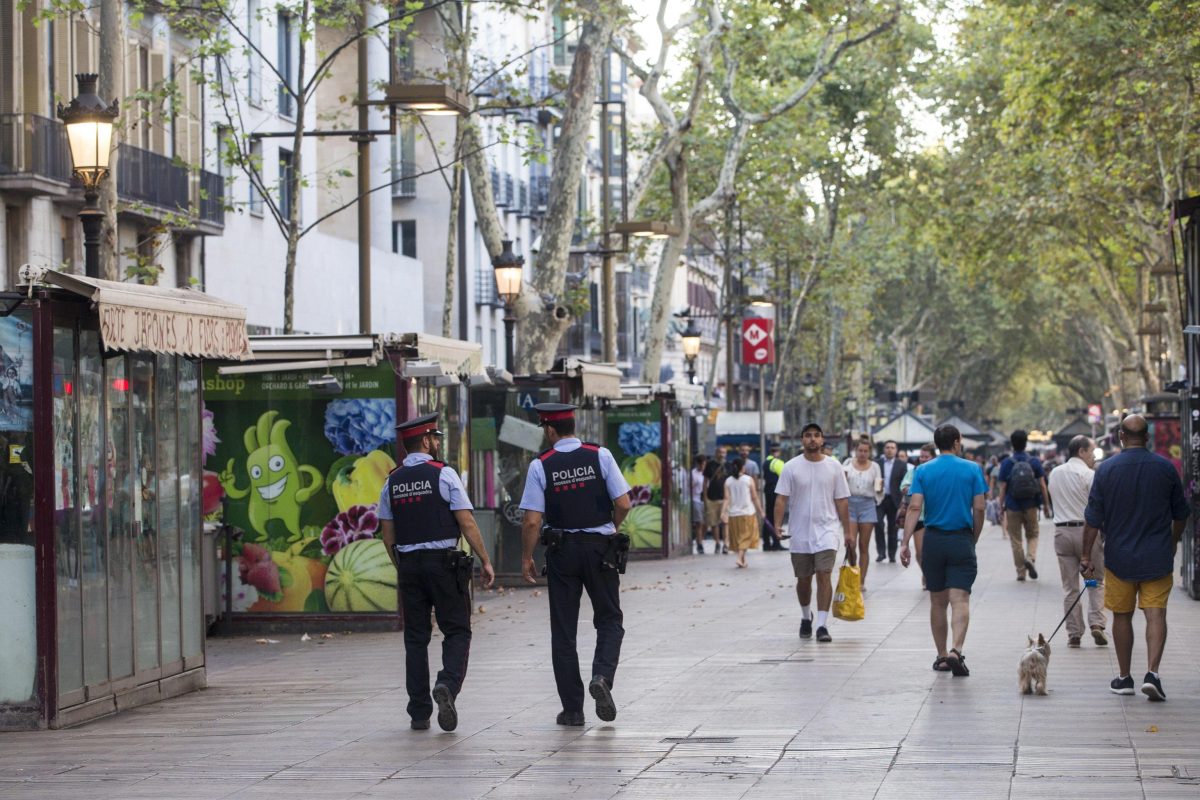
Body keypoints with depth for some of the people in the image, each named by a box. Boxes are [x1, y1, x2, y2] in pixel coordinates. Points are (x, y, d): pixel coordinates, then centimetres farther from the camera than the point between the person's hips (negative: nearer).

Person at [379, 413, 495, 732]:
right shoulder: (444, 474, -6)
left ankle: (419, 714, 6)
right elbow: (467, 522, -9)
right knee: (457, 631, 4)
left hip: (409, 563, 4)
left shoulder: (392, 482, 8)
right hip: (443, 561, -4)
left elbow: (387, 533, 10)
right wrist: (485, 561, -4)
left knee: (416, 637, 7)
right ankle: (447, 685, -23)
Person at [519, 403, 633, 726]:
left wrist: (526, 557, 3)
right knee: (609, 619, 13)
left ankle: (572, 709, 8)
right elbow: (623, 504, -6)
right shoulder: (600, 456, -4)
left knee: (563, 629, 8)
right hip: (600, 547, 0)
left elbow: (532, 521, -9)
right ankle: (602, 676, -15)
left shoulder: (540, 465, -7)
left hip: (561, 551, 0)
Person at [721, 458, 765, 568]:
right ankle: (740, 558, -16)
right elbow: (755, 498, -5)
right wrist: (760, 511, 3)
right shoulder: (749, 480, -6)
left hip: (733, 514, 3)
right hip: (748, 513, -3)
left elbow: (727, 498, -7)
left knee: (737, 537, 15)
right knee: (746, 537, 2)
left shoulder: (728, 481, 0)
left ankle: (743, 559, 20)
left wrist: (723, 512, -10)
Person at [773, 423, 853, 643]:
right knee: (803, 579, 12)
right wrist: (777, 526, -17)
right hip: (800, 532, 1)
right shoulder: (791, 467, -1)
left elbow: (842, 501, 5)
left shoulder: (834, 467, 2)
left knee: (824, 576, -14)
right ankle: (806, 617, 35)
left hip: (826, 530, -1)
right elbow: (781, 498, -4)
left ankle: (822, 625, -14)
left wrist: (847, 531, 4)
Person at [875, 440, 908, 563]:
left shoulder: (901, 465, 4)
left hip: (894, 500, 0)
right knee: (878, 523, -13)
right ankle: (881, 552, -3)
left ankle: (892, 554, 13)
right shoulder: (877, 463, 5)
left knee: (892, 528, 6)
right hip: (879, 498, 0)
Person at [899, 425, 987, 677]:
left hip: (933, 540, 2)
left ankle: (942, 656, 19)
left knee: (938, 601, 12)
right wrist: (974, 540, 11)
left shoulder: (923, 471, 1)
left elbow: (915, 507, -8)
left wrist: (905, 543, -10)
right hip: (962, 541, -2)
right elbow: (979, 508, -3)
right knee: (960, 599, -6)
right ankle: (956, 650, -25)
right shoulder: (972, 470, -1)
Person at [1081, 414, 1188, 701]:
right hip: (1157, 557, 0)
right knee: (1156, 614, -1)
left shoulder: (1106, 469, -6)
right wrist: (1172, 543, 26)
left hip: (1119, 557, 0)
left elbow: (1093, 519, -5)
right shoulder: (1165, 468, -2)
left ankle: (1124, 678, 18)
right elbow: (1180, 513, 9)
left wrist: (1086, 556, 2)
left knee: (1122, 616, 11)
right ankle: (1152, 672, -17)